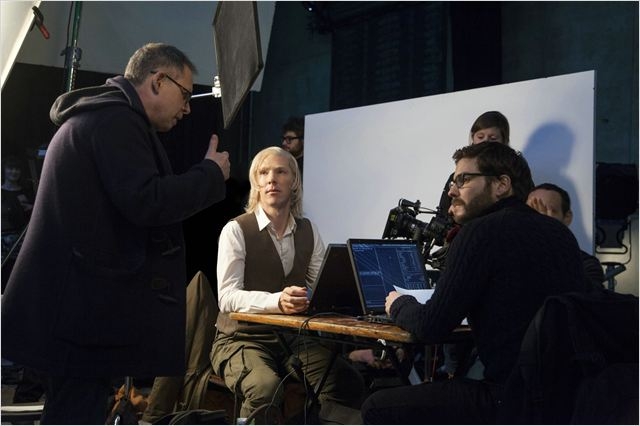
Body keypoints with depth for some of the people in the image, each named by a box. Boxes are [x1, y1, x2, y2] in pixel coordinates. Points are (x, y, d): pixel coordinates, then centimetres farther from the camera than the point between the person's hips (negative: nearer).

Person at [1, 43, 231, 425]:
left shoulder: (98, 115, 22)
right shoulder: (117, 118, -12)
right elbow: (145, 202, -22)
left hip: (82, 301, 11)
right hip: (89, 304, -11)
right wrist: (212, 174, -8)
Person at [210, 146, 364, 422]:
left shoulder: (307, 230, 10)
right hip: (242, 339, -4)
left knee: (348, 382, -20)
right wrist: (277, 301, -33)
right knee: (266, 388, -35)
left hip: (293, 337, 5)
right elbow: (227, 297, -16)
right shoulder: (236, 230, -6)